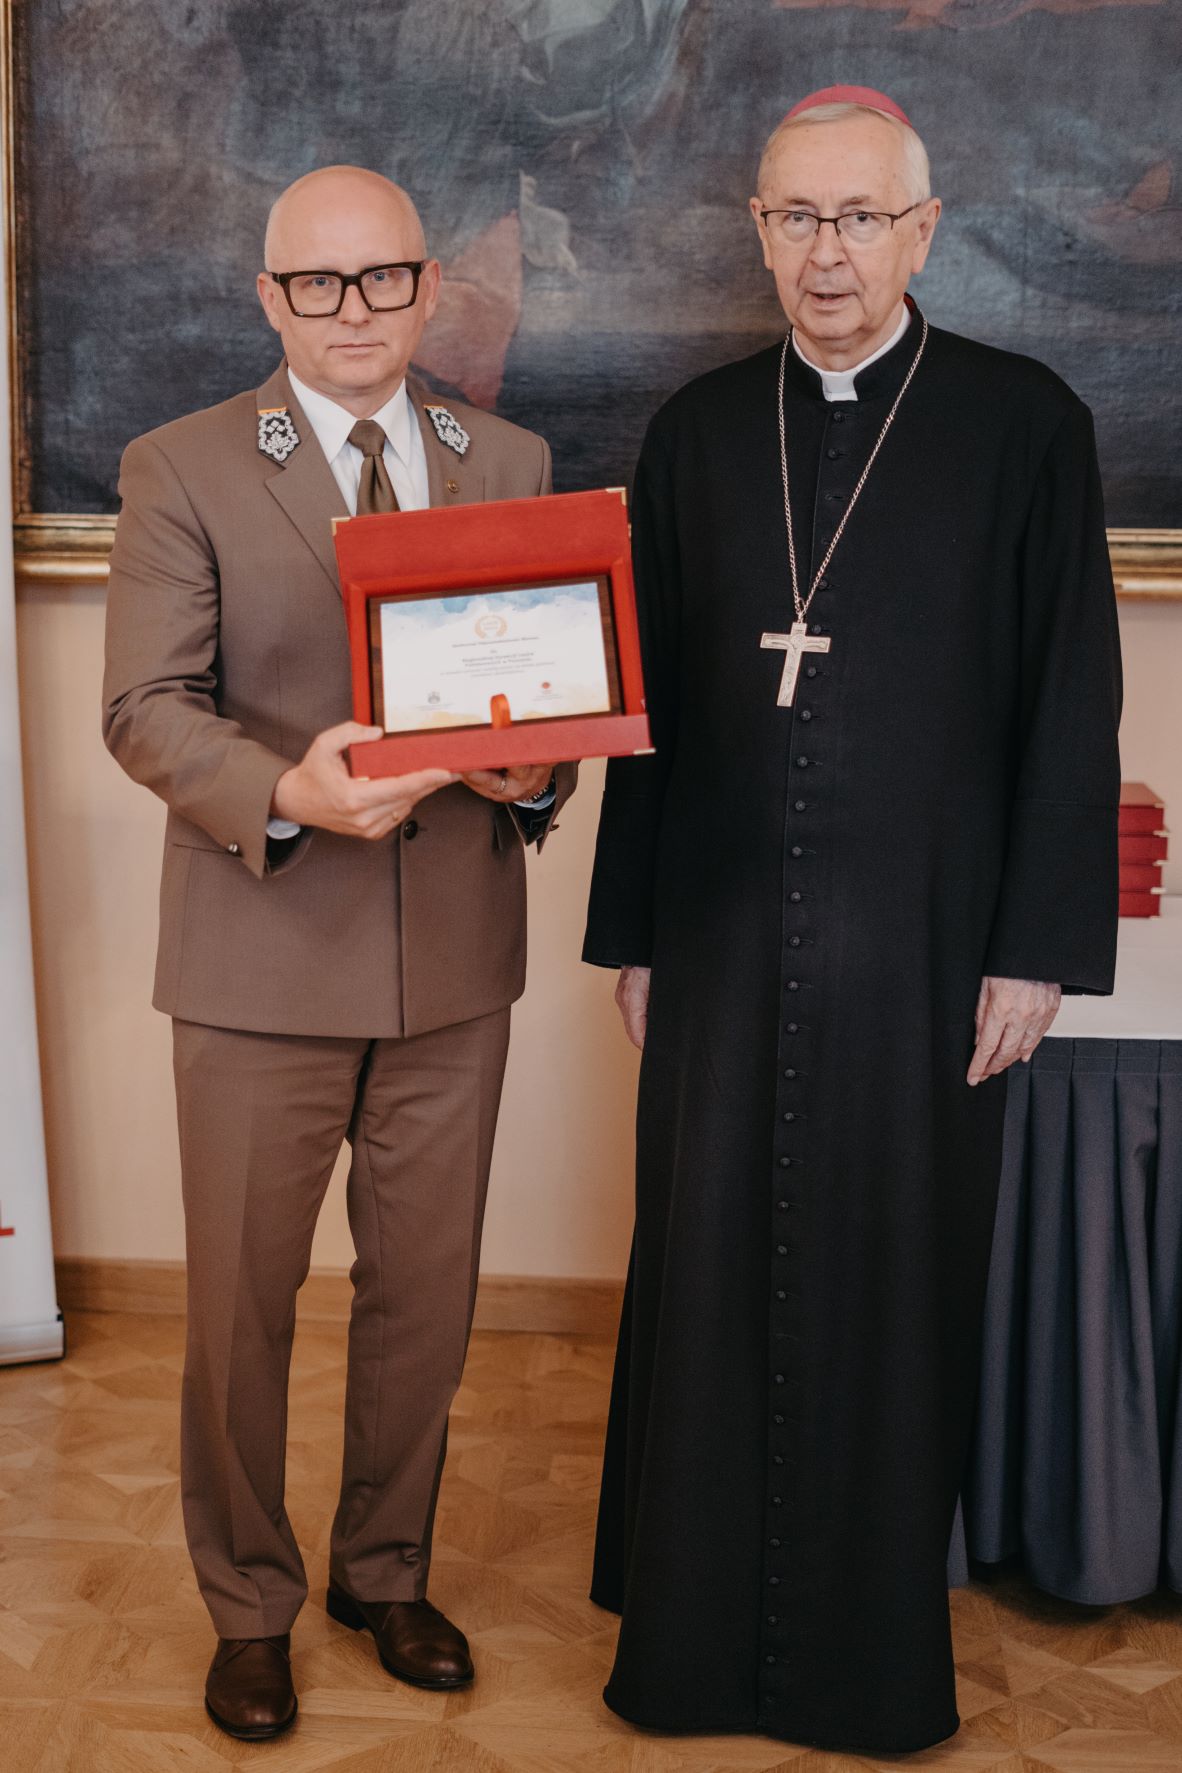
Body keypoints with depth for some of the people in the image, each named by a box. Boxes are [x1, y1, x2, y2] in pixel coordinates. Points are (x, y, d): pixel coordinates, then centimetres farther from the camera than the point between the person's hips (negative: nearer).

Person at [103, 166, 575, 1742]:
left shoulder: (512, 465, 9)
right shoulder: (182, 470, -2)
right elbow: (145, 706, -9)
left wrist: (540, 768, -14)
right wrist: (285, 794, -27)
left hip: (456, 956, 3)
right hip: (262, 954, -3)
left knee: (426, 1291, 14)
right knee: (242, 1301, 9)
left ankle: (389, 1570, 37)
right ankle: (249, 1603, 32)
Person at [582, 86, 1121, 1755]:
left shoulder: (1026, 422, -1)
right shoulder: (697, 430, 8)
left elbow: (1072, 704, -2)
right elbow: (651, 701, 9)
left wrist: (1039, 945, -6)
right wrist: (628, 929, 8)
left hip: (922, 939, -2)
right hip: (722, 932, 3)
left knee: (892, 1285, 8)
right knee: (708, 1274, 9)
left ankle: (873, 1643, 27)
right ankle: (695, 1628, 27)